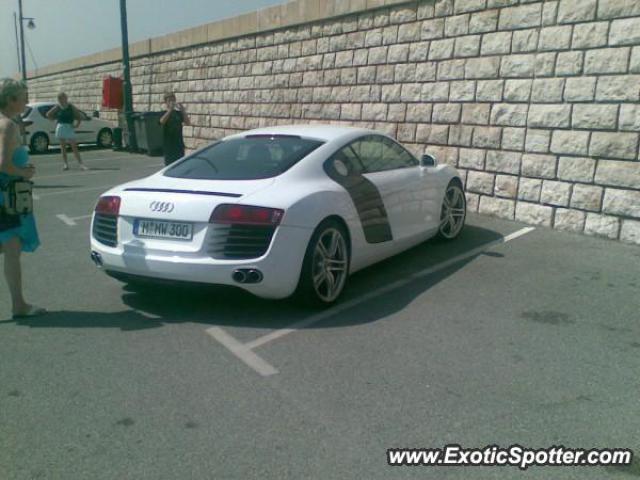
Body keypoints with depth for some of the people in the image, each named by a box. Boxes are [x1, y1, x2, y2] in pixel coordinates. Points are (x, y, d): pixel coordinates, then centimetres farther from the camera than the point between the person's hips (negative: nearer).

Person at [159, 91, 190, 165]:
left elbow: (188, 123, -8)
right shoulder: (163, 113, -1)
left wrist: (183, 111, -20)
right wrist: (170, 110, -31)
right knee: (170, 165, 0)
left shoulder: (178, 113, 7)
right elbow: (162, 121, -24)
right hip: (168, 145, -3)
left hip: (179, 144, 3)